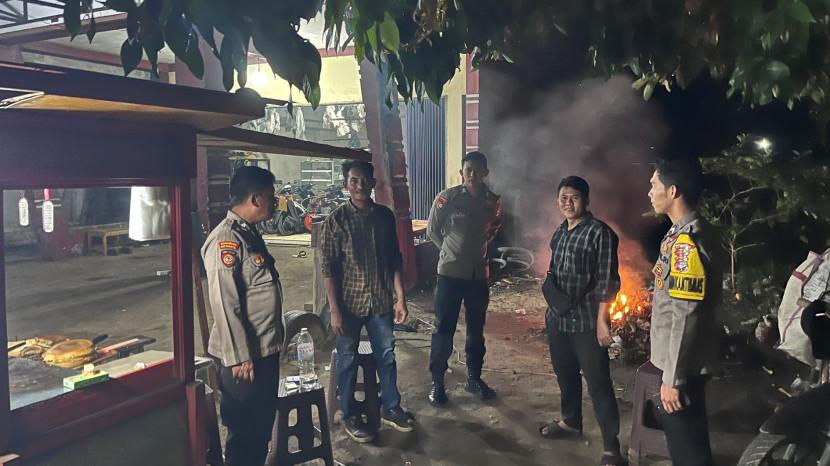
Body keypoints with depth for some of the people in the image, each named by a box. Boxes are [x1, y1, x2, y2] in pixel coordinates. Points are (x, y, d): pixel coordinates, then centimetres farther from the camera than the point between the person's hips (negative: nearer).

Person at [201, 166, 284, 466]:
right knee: (244, 432, 6)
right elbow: (224, 305, -23)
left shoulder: (250, 234, 11)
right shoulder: (226, 240, -20)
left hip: (266, 350, 9)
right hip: (244, 356, -9)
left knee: (263, 427, 20)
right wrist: (238, 357, -21)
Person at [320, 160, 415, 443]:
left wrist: (400, 297, 3)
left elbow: (395, 260, 7)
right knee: (348, 359, 10)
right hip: (350, 302, -3)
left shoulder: (385, 216, 2)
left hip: (381, 301, 4)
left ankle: (390, 409, 32)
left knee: (386, 355, 14)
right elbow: (328, 268, -10)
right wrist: (335, 310, -14)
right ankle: (350, 416, 27)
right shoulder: (337, 220, -10)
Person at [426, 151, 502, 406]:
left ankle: (474, 378, 31)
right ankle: (437, 383, 16)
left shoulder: (493, 201, -1)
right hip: (450, 273, -3)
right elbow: (432, 230, 1)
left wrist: (476, 248, 11)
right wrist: (452, 251, 6)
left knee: (476, 328, 14)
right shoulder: (447, 198, -11)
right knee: (443, 329, 3)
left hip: (479, 273, 4)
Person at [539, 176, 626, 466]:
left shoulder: (600, 232, -14)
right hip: (558, 317, 7)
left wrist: (602, 319, -18)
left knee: (598, 383, -2)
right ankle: (571, 421, 41)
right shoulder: (559, 233, 9)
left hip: (587, 321, -7)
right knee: (565, 374, 21)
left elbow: (607, 281, -15)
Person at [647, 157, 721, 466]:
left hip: (683, 366, -10)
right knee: (680, 435, 23)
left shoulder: (687, 241, -23)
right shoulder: (684, 234, 8)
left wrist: (673, 378, -21)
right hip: (678, 361, 10)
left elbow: (687, 318, -25)